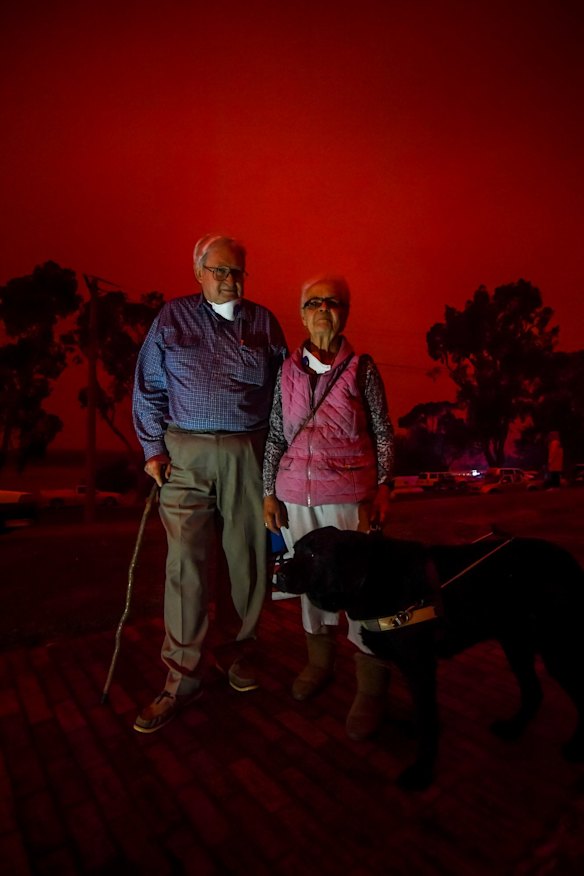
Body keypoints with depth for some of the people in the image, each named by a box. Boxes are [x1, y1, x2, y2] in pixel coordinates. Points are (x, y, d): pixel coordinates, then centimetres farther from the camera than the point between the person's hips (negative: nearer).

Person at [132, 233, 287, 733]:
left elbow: (282, 391, 10)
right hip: (186, 452, 0)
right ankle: (182, 678, 10)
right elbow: (149, 387, 8)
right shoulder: (173, 318, 10)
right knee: (185, 562, -1)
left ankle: (244, 644, 30)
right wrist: (154, 448, -1)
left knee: (248, 555, 7)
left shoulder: (264, 322, 11)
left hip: (249, 453, 1)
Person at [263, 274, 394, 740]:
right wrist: (269, 492, 5)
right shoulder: (288, 370, 7)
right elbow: (275, 435, 9)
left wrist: (380, 493, -4)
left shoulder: (362, 368, 1)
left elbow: (383, 435, 2)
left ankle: (371, 690, 17)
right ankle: (320, 661, 34)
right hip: (295, 495, 3)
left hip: (349, 495, -3)